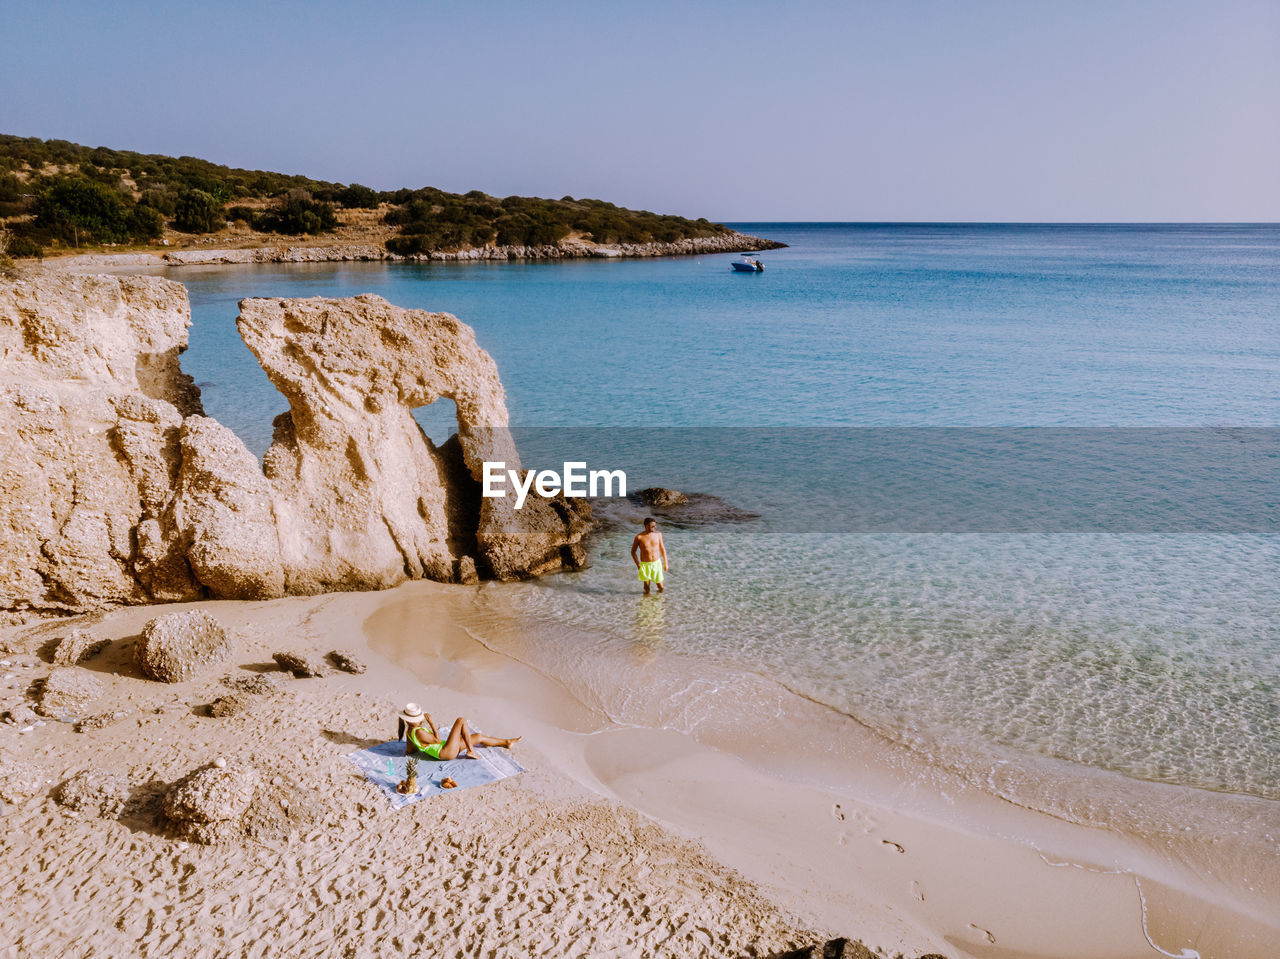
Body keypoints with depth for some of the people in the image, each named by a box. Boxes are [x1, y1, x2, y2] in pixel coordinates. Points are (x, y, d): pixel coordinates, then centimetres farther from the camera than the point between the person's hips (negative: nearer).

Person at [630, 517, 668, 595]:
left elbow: (662, 549, 10)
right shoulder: (639, 537, -12)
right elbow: (633, 551, -3)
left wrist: (666, 563, 9)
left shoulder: (658, 534, -2)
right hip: (645, 564, -2)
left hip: (657, 563, 2)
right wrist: (638, 564, -12)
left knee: (661, 587, 9)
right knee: (646, 587, 4)